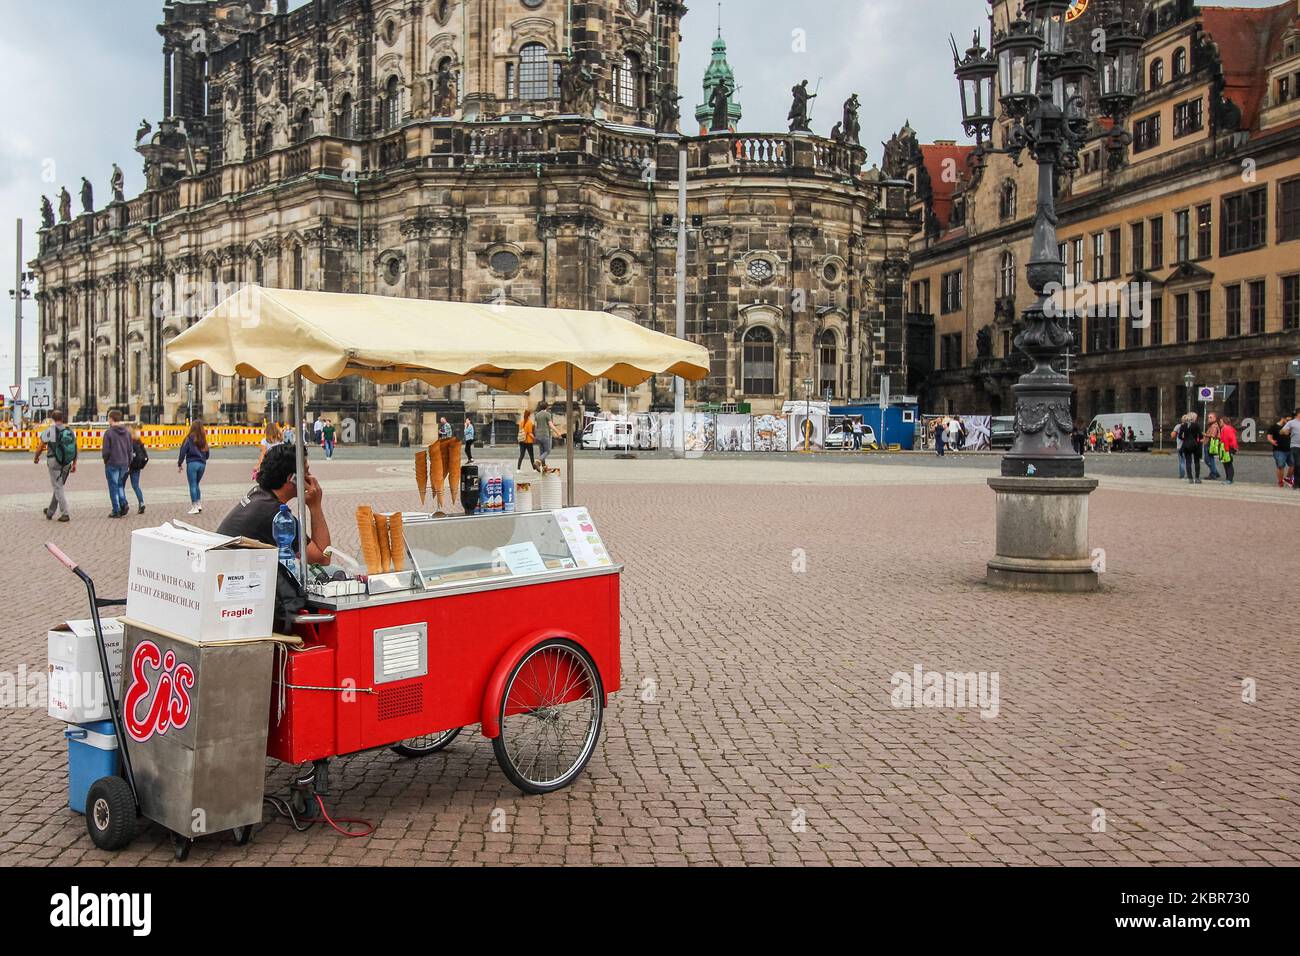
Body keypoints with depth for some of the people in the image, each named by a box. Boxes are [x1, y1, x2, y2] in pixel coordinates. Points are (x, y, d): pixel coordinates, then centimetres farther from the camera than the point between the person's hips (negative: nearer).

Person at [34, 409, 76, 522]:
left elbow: (40, 447, -1)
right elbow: (75, 449, 7)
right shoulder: (70, 431, 5)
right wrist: (74, 464, 14)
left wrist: (36, 458, 17)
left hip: (54, 463, -5)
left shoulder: (49, 431, -8)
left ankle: (65, 514, -6)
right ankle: (50, 512, 28)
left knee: (58, 488, 0)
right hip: (67, 464, 5)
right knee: (58, 487, 16)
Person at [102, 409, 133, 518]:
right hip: (124, 464, 5)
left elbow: (106, 451, -12)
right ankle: (123, 503, -1)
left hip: (112, 464, -5)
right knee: (120, 485, 19)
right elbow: (130, 450, 8)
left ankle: (116, 511, 5)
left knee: (113, 487, 3)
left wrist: (105, 461, 5)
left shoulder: (109, 433, -11)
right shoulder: (127, 432, 5)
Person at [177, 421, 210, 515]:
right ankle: (199, 505, 13)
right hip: (202, 464, 5)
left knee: (193, 485, 1)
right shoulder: (203, 440, 9)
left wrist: (179, 464, 0)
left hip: (192, 463, -4)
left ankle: (195, 507, 0)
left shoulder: (189, 438, -5)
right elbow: (207, 454, 14)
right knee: (196, 484, 18)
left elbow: (183, 451, -6)